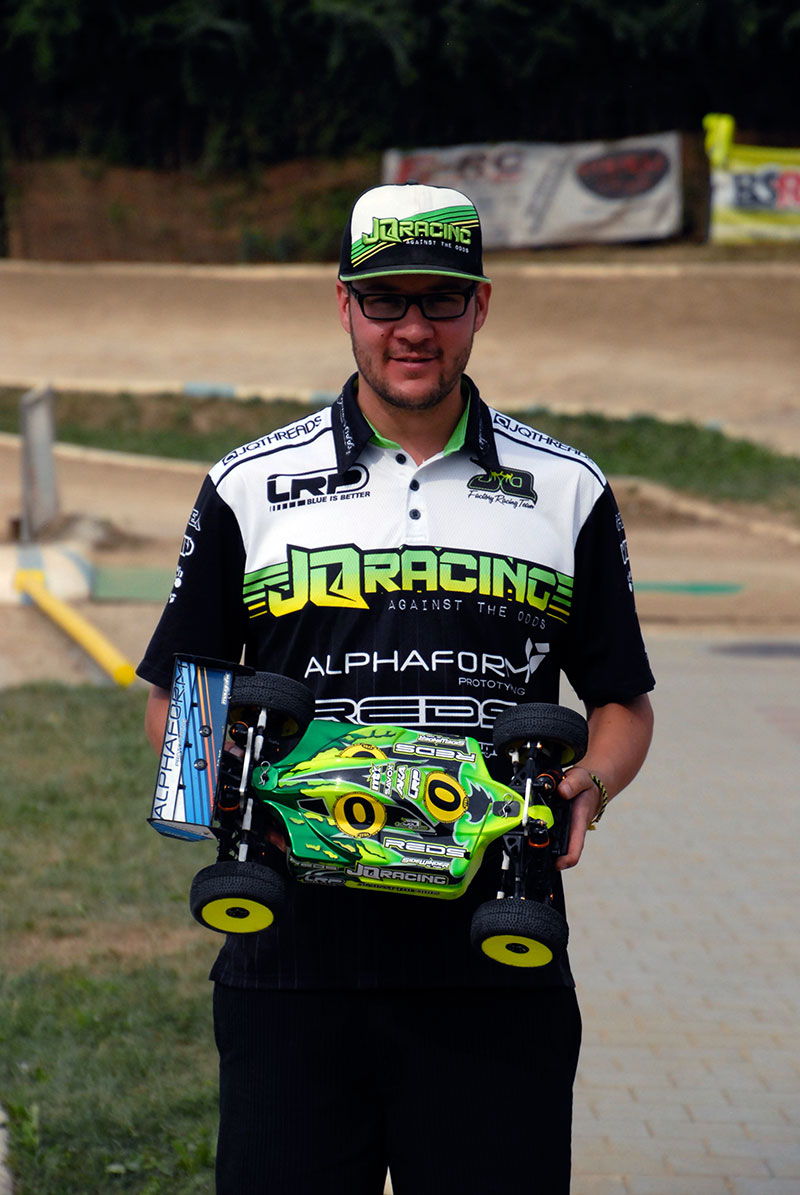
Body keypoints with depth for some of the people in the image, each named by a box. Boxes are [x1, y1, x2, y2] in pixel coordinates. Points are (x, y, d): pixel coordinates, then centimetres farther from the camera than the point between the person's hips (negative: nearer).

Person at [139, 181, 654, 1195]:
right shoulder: (250, 487, 8)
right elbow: (174, 696, 12)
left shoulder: (567, 493, 9)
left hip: (498, 966, 0)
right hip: (297, 949, 0)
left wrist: (586, 789, -6)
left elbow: (622, 703, 15)